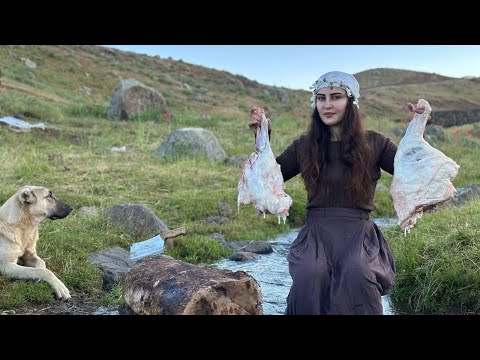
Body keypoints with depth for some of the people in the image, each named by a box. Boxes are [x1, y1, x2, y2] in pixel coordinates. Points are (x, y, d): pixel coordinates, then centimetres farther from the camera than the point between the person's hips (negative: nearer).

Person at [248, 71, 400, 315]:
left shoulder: (373, 143, 6)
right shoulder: (305, 146, 10)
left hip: (358, 232, -1)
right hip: (316, 232, 1)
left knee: (357, 274, -34)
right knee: (309, 274, -32)